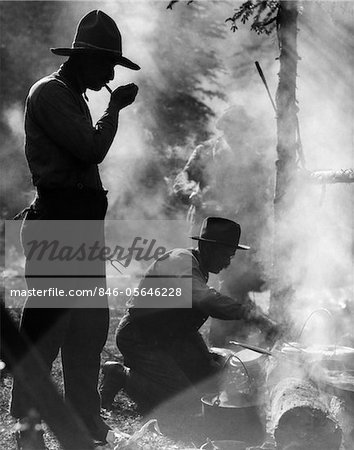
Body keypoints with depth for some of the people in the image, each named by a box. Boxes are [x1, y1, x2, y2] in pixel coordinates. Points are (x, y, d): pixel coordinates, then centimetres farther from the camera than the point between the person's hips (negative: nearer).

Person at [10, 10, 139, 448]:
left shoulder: (72, 97, 21)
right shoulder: (48, 93, -9)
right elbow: (92, 148, -19)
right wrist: (115, 107, -6)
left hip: (81, 226, 10)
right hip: (57, 226, -10)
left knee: (89, 328, 13)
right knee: (45, 328, -7)